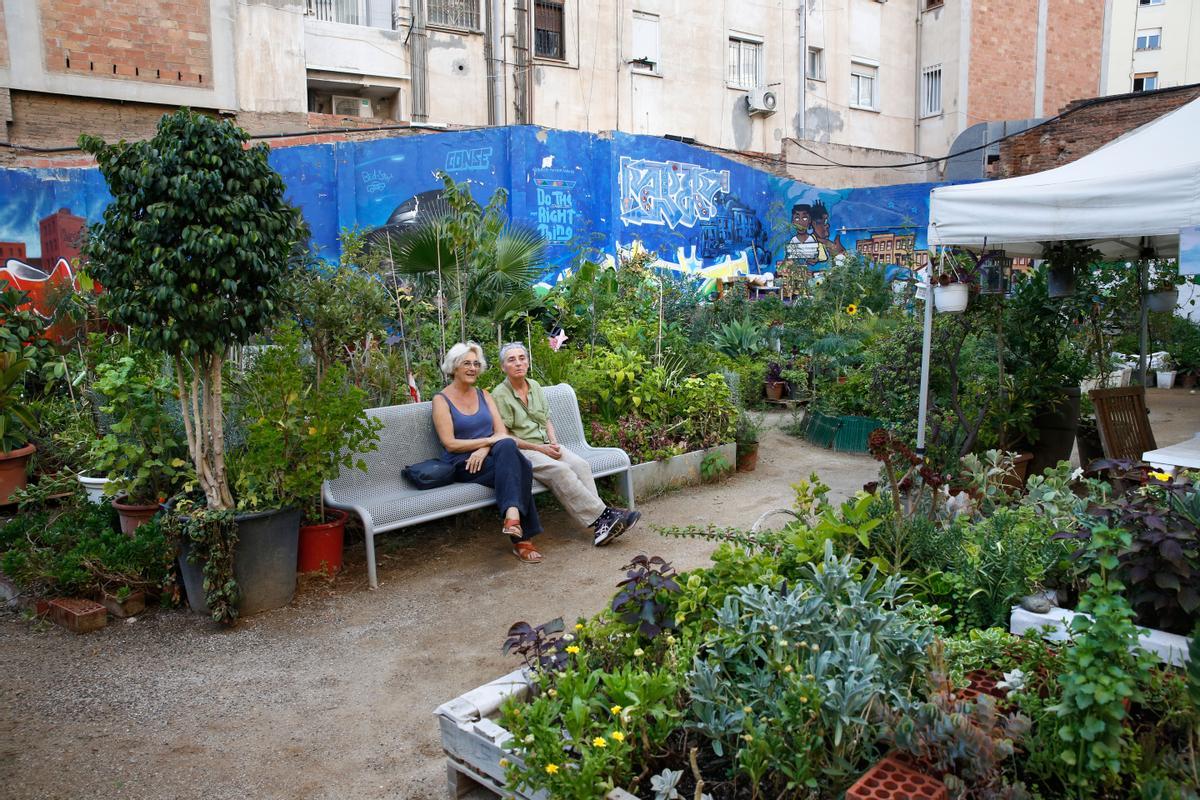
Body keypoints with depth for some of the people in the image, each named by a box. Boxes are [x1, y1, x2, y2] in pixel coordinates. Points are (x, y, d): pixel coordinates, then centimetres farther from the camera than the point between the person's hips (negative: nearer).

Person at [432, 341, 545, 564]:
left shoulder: (483, 395, 17)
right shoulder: (441, 400, 2)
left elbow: (502, 432, 7)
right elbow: (450, 444, -9)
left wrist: (485, 449, -15)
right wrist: (489, 440, -15)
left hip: (489, 456, 4)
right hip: (462, 465, -4)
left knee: (506, 446, -34)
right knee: (518, 467, -32)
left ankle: (513, 515, -43)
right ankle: (522, 537, -37)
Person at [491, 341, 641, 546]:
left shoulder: (534, 387, 15)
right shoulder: (499, 395, -5)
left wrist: (553, 442, -2)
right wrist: (539, 448, -14)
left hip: (545, 446, 6)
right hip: (520, 451, -6)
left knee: (580, 464, -22)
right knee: (560, 470, -32)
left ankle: (600, 527, -31)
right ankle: (602, 516, -31)